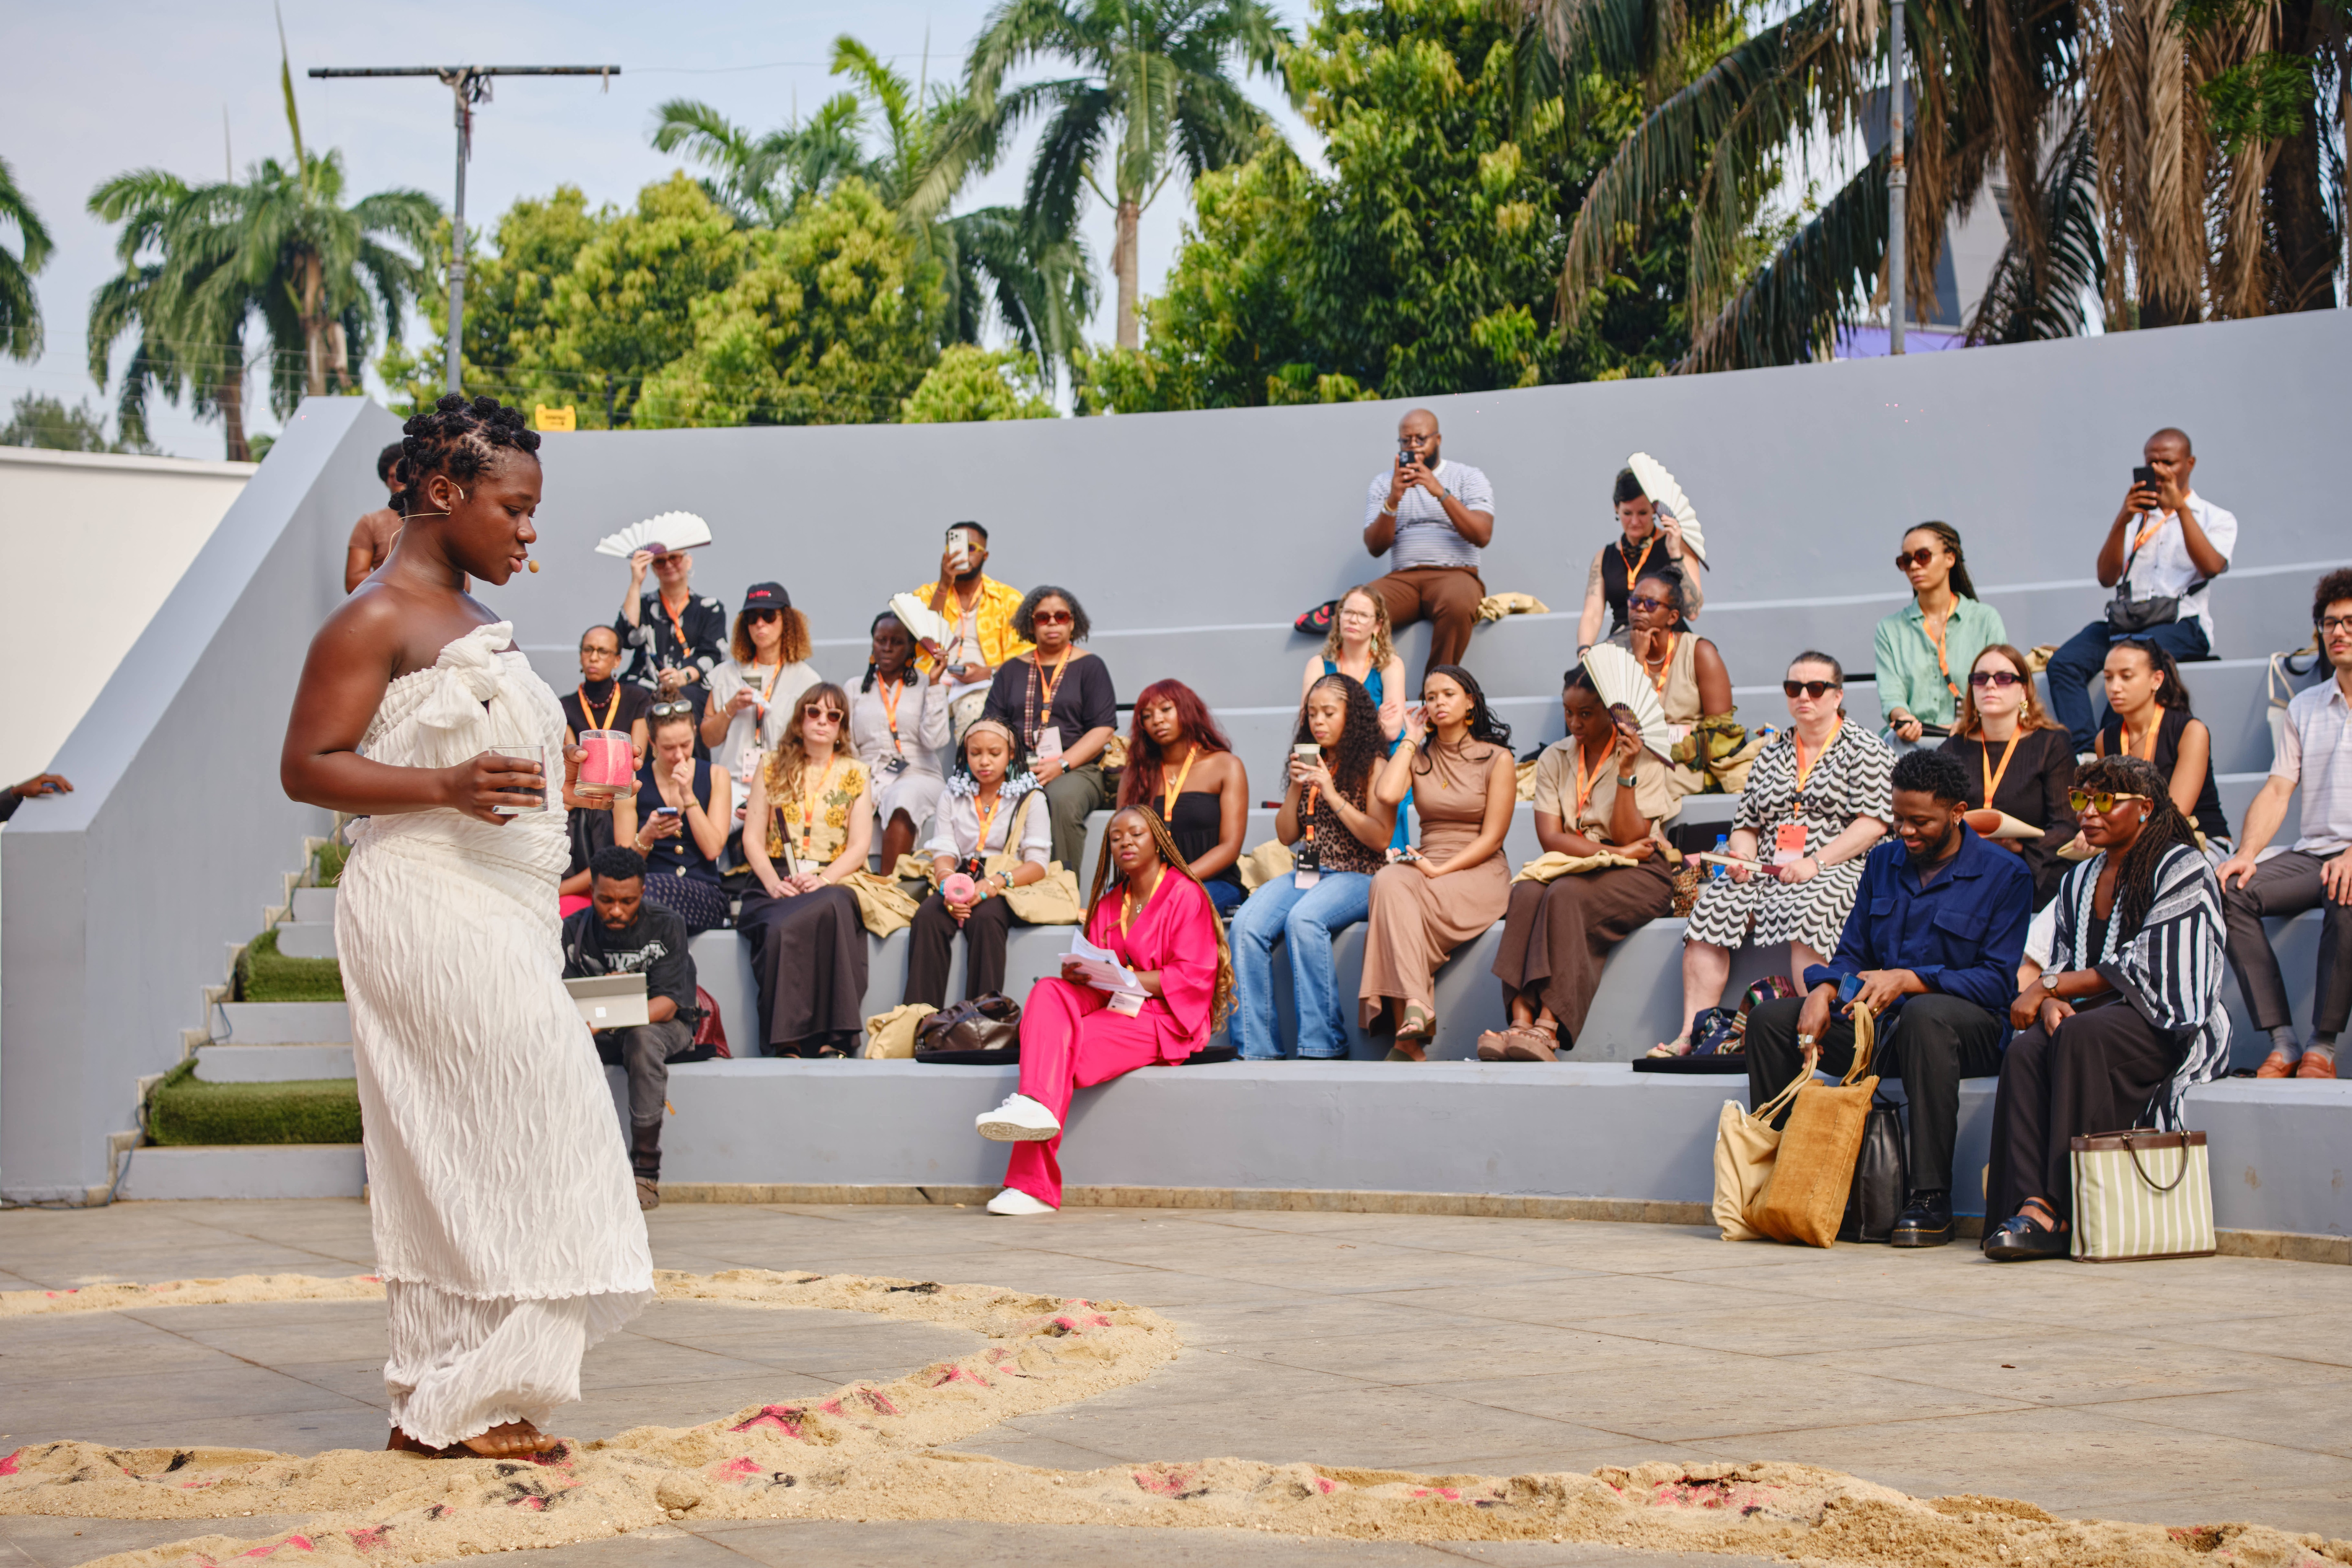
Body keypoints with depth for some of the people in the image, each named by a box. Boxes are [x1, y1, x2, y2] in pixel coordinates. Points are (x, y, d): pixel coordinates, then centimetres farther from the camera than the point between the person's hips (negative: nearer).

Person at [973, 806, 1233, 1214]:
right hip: (1112, 1006, 7)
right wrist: (1078, 973, -12)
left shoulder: (1185, 895, -1)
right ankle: (1035, 1106, -46)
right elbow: (1096, 968, 15)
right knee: (1048, 992, -25)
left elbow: (1195, 977, -10)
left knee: (1064, 1044, -29)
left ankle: (1033, 1185, -37)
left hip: (1164, 1017, -6)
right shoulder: (1109, 904, 21)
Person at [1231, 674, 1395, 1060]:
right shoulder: (1307, 765, 18)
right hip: (1306, 874, 5)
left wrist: (1333, 795, -12)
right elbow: (1286, 835, 17)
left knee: (1303, 919, -37)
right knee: (1246, 925, -25)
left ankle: (1323, 1044, -32)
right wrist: (1296, 788, 1)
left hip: (1355, 877, -5)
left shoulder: (1371, 767, 2)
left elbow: (1381, 838, -8)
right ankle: (1256, 1049, -26)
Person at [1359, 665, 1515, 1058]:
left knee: (1399, 889, -33)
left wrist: (1440, 870, -15)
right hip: (1426, 866, 4)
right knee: (1389, 881, -34)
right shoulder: (1420, 756, 17)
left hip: (1479, 873, -4)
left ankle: (1407, 1034, -38)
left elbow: (1491, 838, -3)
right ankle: (1413, 1008, -46)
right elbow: (1387, 794, -6)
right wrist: (1412, 740, 5)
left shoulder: (1498, 759, 4)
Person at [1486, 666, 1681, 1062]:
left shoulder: (1644, 759, 1)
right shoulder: (1554, 759, 12)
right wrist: (1614, 851, -13)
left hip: (1635, 879, -3)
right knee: (1527, 894, -31)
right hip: (1568, 869, 4)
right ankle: (1521, 1020, -45)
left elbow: (1631, 840, -8)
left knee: (1565, 894, -35)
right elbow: (1550, 837, 0)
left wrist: (1626, 773, -15)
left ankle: (1549, 1028, -47)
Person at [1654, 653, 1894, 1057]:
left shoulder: (1863, 749, 5)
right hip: (1768, 871, 5)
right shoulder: (1772, 754, 22)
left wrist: (1817, 862, -16)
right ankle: (1692, 1033, -25)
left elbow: (1874, 823, -7)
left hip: (1839, 869, -5)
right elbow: (1746, 823, 23)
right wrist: (1742, 855, -2)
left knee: (1807, 910, -37)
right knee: (1714, 904, -20)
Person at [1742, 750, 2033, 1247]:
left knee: (1924, 1014, -41)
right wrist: (1824, 991, -11)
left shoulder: (2005, 874, -4)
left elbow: (1998, 981, -13)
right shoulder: (1883, 863, 14)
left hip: (1973, 1026, -6)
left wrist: (1908, 980, -24)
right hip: (1875, 1021, 6)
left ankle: (1930, 1200, -37)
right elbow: (1852, 954, 13)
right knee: (1769, 1019, -12)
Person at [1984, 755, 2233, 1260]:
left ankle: (2060, 1208, -34)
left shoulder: (2182, 870, -4)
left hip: (2167, 1028, -6)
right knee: (2026, 1050, -27)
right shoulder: (2079, 881, 19)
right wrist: (2052, 1003, -11)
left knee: (2080, 1035, -35)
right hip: (2097, 1017, 6)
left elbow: (2145, 972, -12)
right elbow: (2061, 965, 14)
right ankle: (2031, 1206, -39)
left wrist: (2050, 987, -10)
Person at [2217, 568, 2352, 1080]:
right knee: (2228, 890, -21)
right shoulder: (2304, 707, 20)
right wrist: (2247, 854, -5)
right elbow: (2277, 792, 13)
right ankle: (2282, 1042, -23)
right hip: (2311, 855, 5)